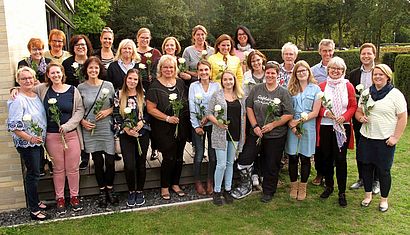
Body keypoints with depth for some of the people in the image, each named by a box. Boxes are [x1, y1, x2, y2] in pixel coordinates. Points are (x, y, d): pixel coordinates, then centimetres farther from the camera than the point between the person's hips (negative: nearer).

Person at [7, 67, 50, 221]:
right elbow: (13, 126, -19)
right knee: (33, 173, -3)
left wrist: (42, 137, 11)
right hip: (26, 143, -7)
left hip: (38, 141, 7)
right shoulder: (18, 100, -16)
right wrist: (30, 138, -24)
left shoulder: (36, 96, 7)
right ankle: (34, 210, 6)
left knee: (35, 172, 16)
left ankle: (35, 201, 31)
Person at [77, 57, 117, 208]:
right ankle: (102, 191, 23)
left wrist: (108, 111, -10)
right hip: (90, 129, 0)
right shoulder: (81, 88, 0)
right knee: (98, 161, 6)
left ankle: (110, 189, 23)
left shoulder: (108, 85, 0)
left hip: (107, 128, 0)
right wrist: (82, 121, -7)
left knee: (110, 160, 1)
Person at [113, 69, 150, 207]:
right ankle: (131, 191, 15)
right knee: (129, 165, -8)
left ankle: (140, 191, 24)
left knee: (141, 163, 7)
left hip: (142, 133, 1)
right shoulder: (119, 95, 2)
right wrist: (126, 128, -11)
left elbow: (148, 112, 5)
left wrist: (141, 123, -11)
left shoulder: (143, 95, 4)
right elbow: (116, 115, 0)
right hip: (125, 135, -1)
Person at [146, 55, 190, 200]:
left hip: (182, 127, 5)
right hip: (164, 129, -5)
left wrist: (186, 119, 4)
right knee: (169, 158, -3)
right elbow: (151, 108, -12)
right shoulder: (155, 86, -8)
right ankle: (164, 187, 17)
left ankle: (175, 184, 28)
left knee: (179, 157, 11)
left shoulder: (180, 83, 8)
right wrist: (168, 118, -19)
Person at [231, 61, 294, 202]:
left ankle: (268, 192, 29)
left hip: (276, 136, -2)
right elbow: (249, 107, 4)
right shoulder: (256, 89, 3)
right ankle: (246, 185, 23)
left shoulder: (283, 93, -4)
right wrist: (255, 126, -7)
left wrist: (272, 125, -14)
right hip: (256, 133, 2)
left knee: (271, 165, 9)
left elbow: (289, 115, -8)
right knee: (244, 160, -1)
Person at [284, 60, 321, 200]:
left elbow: (315, 112, -4)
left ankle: (303, 188, 21)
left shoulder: (315, 89, 1)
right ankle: (293, 186, 22)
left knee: (305, 158, 7)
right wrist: (292, 125, -12)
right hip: (292, 128, 2)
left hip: (308, 128, -1)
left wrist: (299, 121, -11)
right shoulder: (291, 89, 7)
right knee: (292, 158, 6)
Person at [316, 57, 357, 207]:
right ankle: (329, 186, 28)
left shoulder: (348, 86, 3)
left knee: (340, 158, 0)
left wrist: (344, 117, -16)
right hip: (325, 126, 1)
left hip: (343, 127, -1)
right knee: (327, 157, 10)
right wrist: (325, 112, -14)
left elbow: (353, 106, 1)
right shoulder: (322, 86, 5)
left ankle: (342, 192, 11)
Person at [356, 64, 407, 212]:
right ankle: (368, 195, 31)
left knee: (383, 171, 6)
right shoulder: (366, 93, 7)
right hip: (366, 138, 4)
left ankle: (384, 199, 25)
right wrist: (361, 118, -9)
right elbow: (358, 111, 15)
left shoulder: (395, 94, -6)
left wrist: (395, 137, -12)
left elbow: (402, 118, -7)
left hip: (386, 140, -4)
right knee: (366, 167, 12)